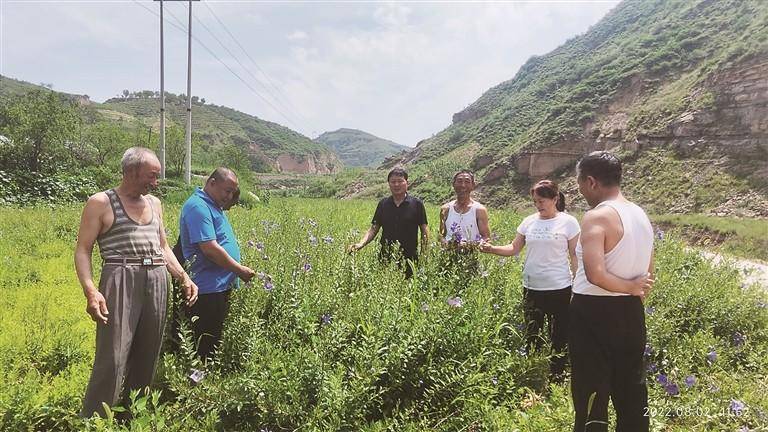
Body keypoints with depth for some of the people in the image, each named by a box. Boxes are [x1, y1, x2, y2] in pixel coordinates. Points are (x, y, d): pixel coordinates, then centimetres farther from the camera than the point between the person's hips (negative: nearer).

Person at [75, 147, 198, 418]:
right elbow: (82, 250, -4)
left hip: (157, 282, 6)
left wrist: (184, 277, 13)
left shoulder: (154, 203, 17)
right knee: (112, 359, -10)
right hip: (121, 281, -6)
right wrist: (90, 291, -19)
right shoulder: (101, 203, 0)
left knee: (147, 357, 11)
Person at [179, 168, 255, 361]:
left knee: (216, 341, 16)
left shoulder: (213, 206, 17)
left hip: (221, 286, 10)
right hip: (207, 289, -10)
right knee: (205, 345, -2)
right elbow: (210, 248, -23)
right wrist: (240, 270, -17)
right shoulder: (198, 207, -15)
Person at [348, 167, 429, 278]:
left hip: (409, 259, -2)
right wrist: (361, 243, -10)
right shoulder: (383, 204, 8)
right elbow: (373, 229, 7)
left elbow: (424, 230, 1)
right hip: (386, 258, 2)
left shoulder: (416, 204, 0)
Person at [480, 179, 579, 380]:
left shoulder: (568, 222, -5)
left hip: (559, 288, -4)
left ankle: (557, 377, 22)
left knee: (559, 337, 7)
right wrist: (491, 249, -10)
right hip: (532, 288, 4)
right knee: (531, 335, 12)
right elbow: (514, 248, 6)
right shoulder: (529, 222, 5)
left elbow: (575, 256, -2)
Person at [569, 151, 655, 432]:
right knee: (631, 389, 18)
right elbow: (647, 277, 13)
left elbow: (595, 275, -30)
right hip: (631, 312, 8)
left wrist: (630, 287, -15)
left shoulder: (597, 217, -18)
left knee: (591, 392, 4)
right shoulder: (641, 216, 7)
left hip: (594, 312, -8)